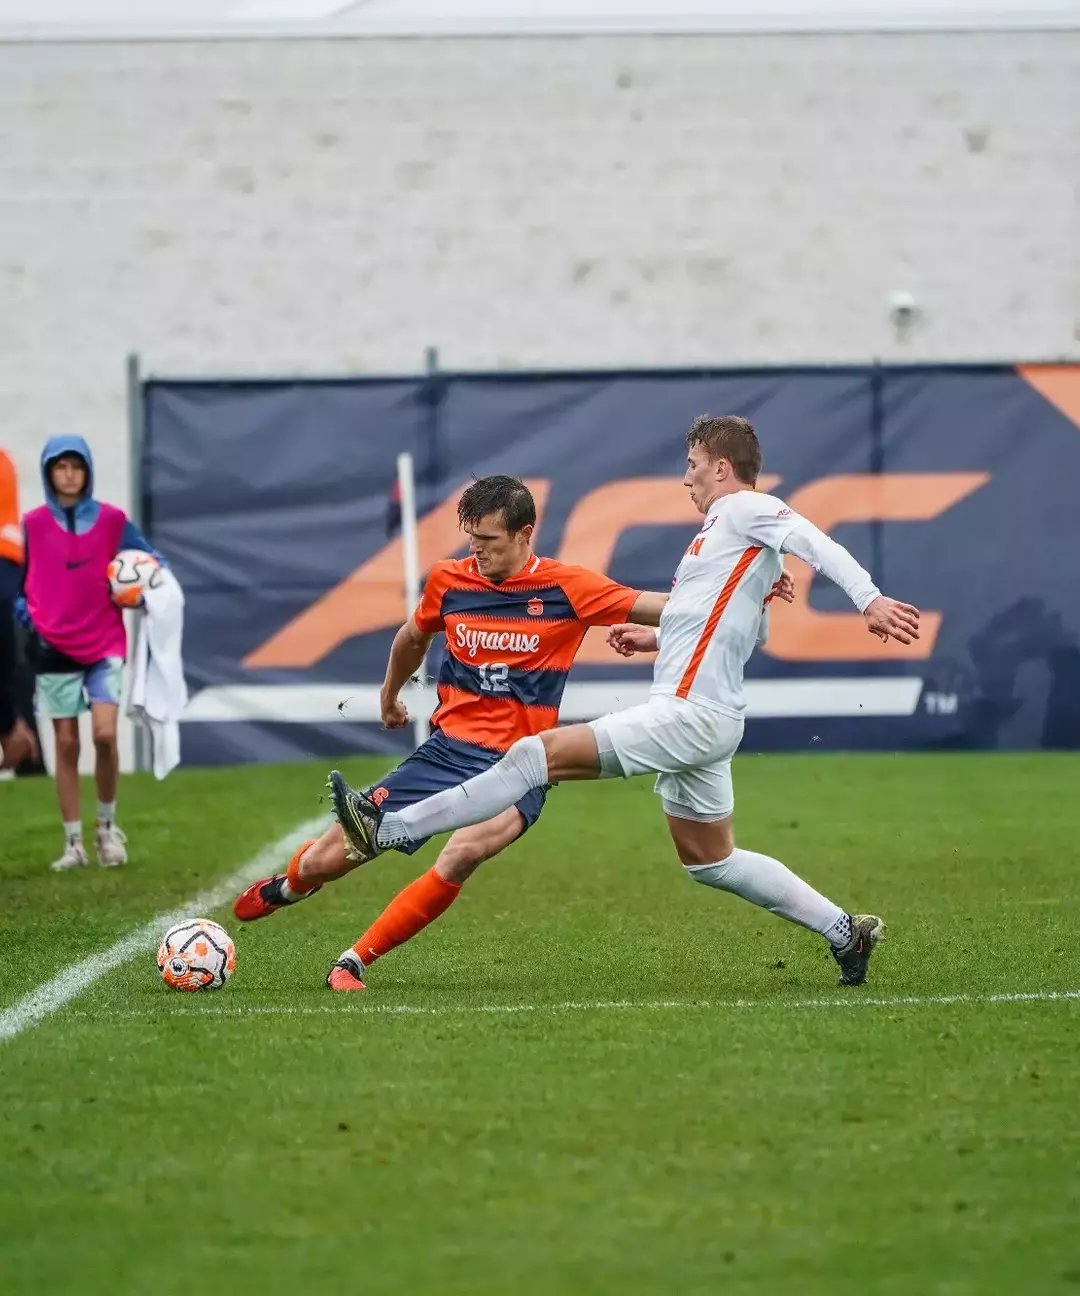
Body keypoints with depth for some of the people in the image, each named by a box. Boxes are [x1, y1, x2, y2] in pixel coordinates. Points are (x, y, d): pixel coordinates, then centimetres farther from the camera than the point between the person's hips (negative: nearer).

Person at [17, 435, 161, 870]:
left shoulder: (112, 521, 2)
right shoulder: (32, 525, 1)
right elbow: (14, 581, 8)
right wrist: (26, 614, -7)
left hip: (105, 645, -1)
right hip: (54, 649, 1)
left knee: (105, 734, -14)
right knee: (66, 744, 2)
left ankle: (107, 825, 8)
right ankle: (73, 844, 9)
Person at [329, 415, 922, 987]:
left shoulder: (744, 509, -6)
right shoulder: (731, 529, 22)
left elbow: (817, 542, -20)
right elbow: (754, 630, 31)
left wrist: (870, 599, -34)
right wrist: (658, 640, 26)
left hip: (690, 715, -11)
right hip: (700, 717, 11)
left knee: (538, 753, -14)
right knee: (710, 862, 19)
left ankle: (388, 827, -16)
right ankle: (845, 931, 20)